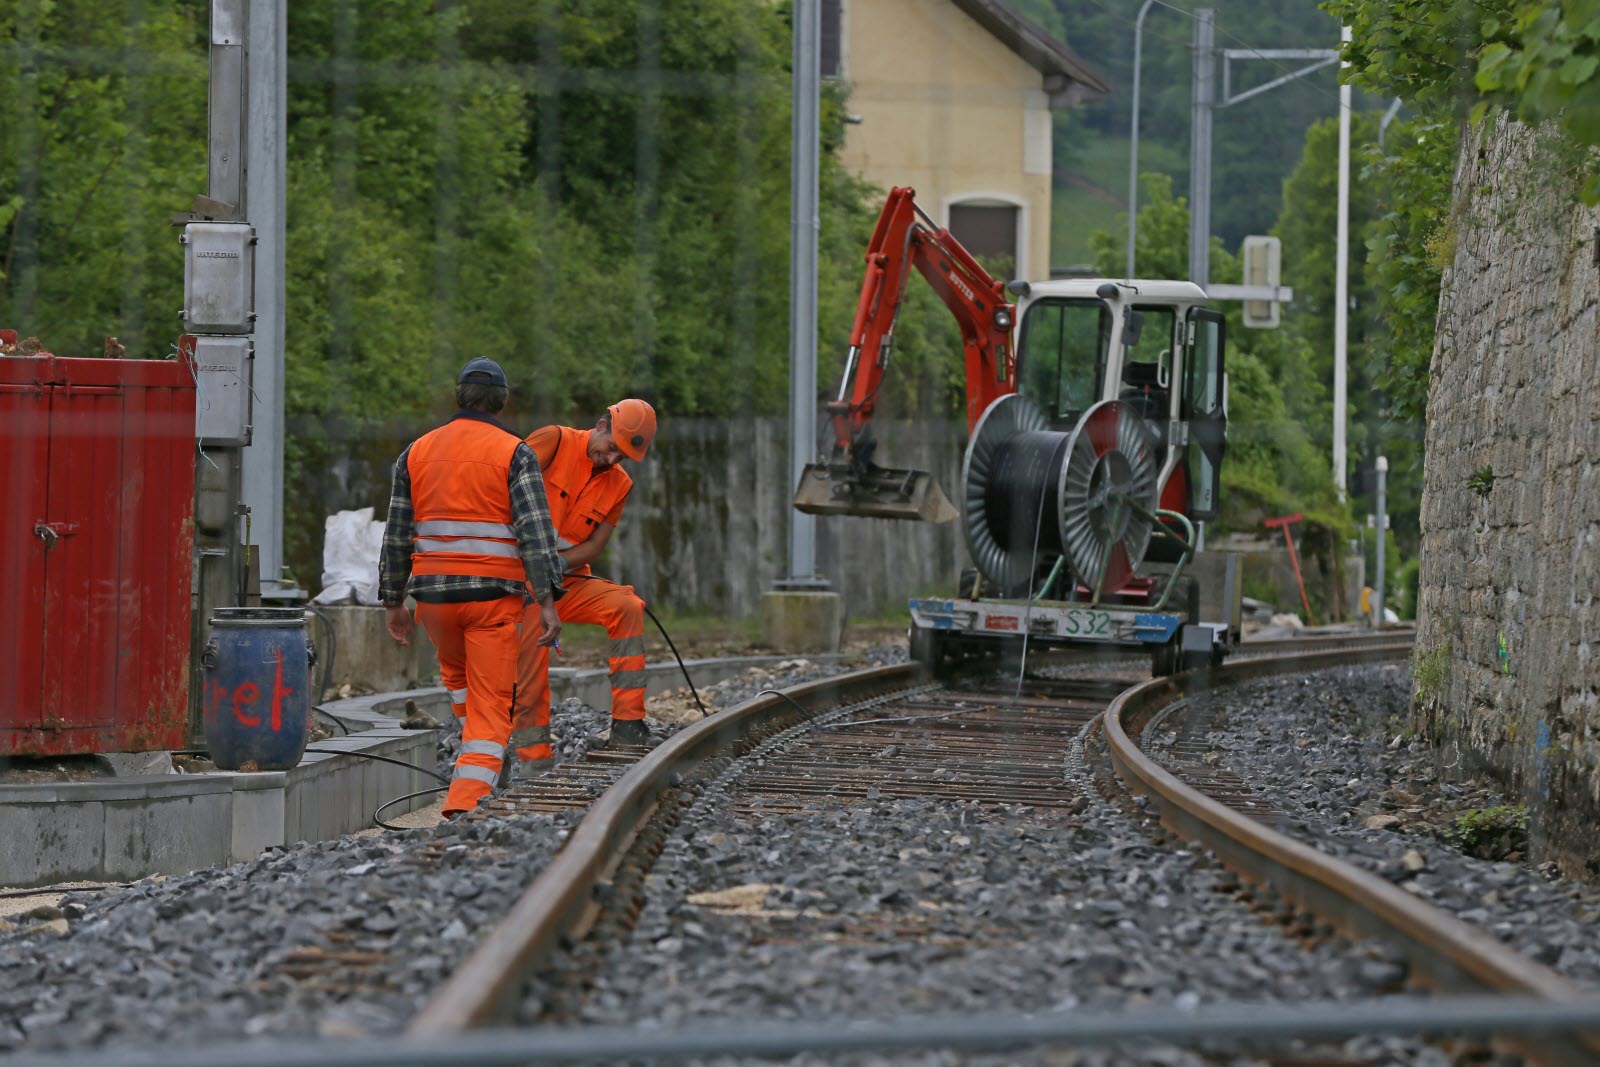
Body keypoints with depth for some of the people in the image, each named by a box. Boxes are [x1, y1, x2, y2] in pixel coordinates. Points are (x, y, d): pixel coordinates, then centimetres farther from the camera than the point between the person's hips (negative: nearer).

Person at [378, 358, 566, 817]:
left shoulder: (417, 452, 8)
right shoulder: (514, 453, -4)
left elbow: (397, 534, 8)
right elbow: (535, 530, -13)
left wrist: (393, 602, 16)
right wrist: (547, 601, -15)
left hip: (433, 590, 3)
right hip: (494, 593, -3)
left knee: (456, 671, 33)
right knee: (492, 704, 0)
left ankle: (482, 758, 34)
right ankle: (466, 809, -13)